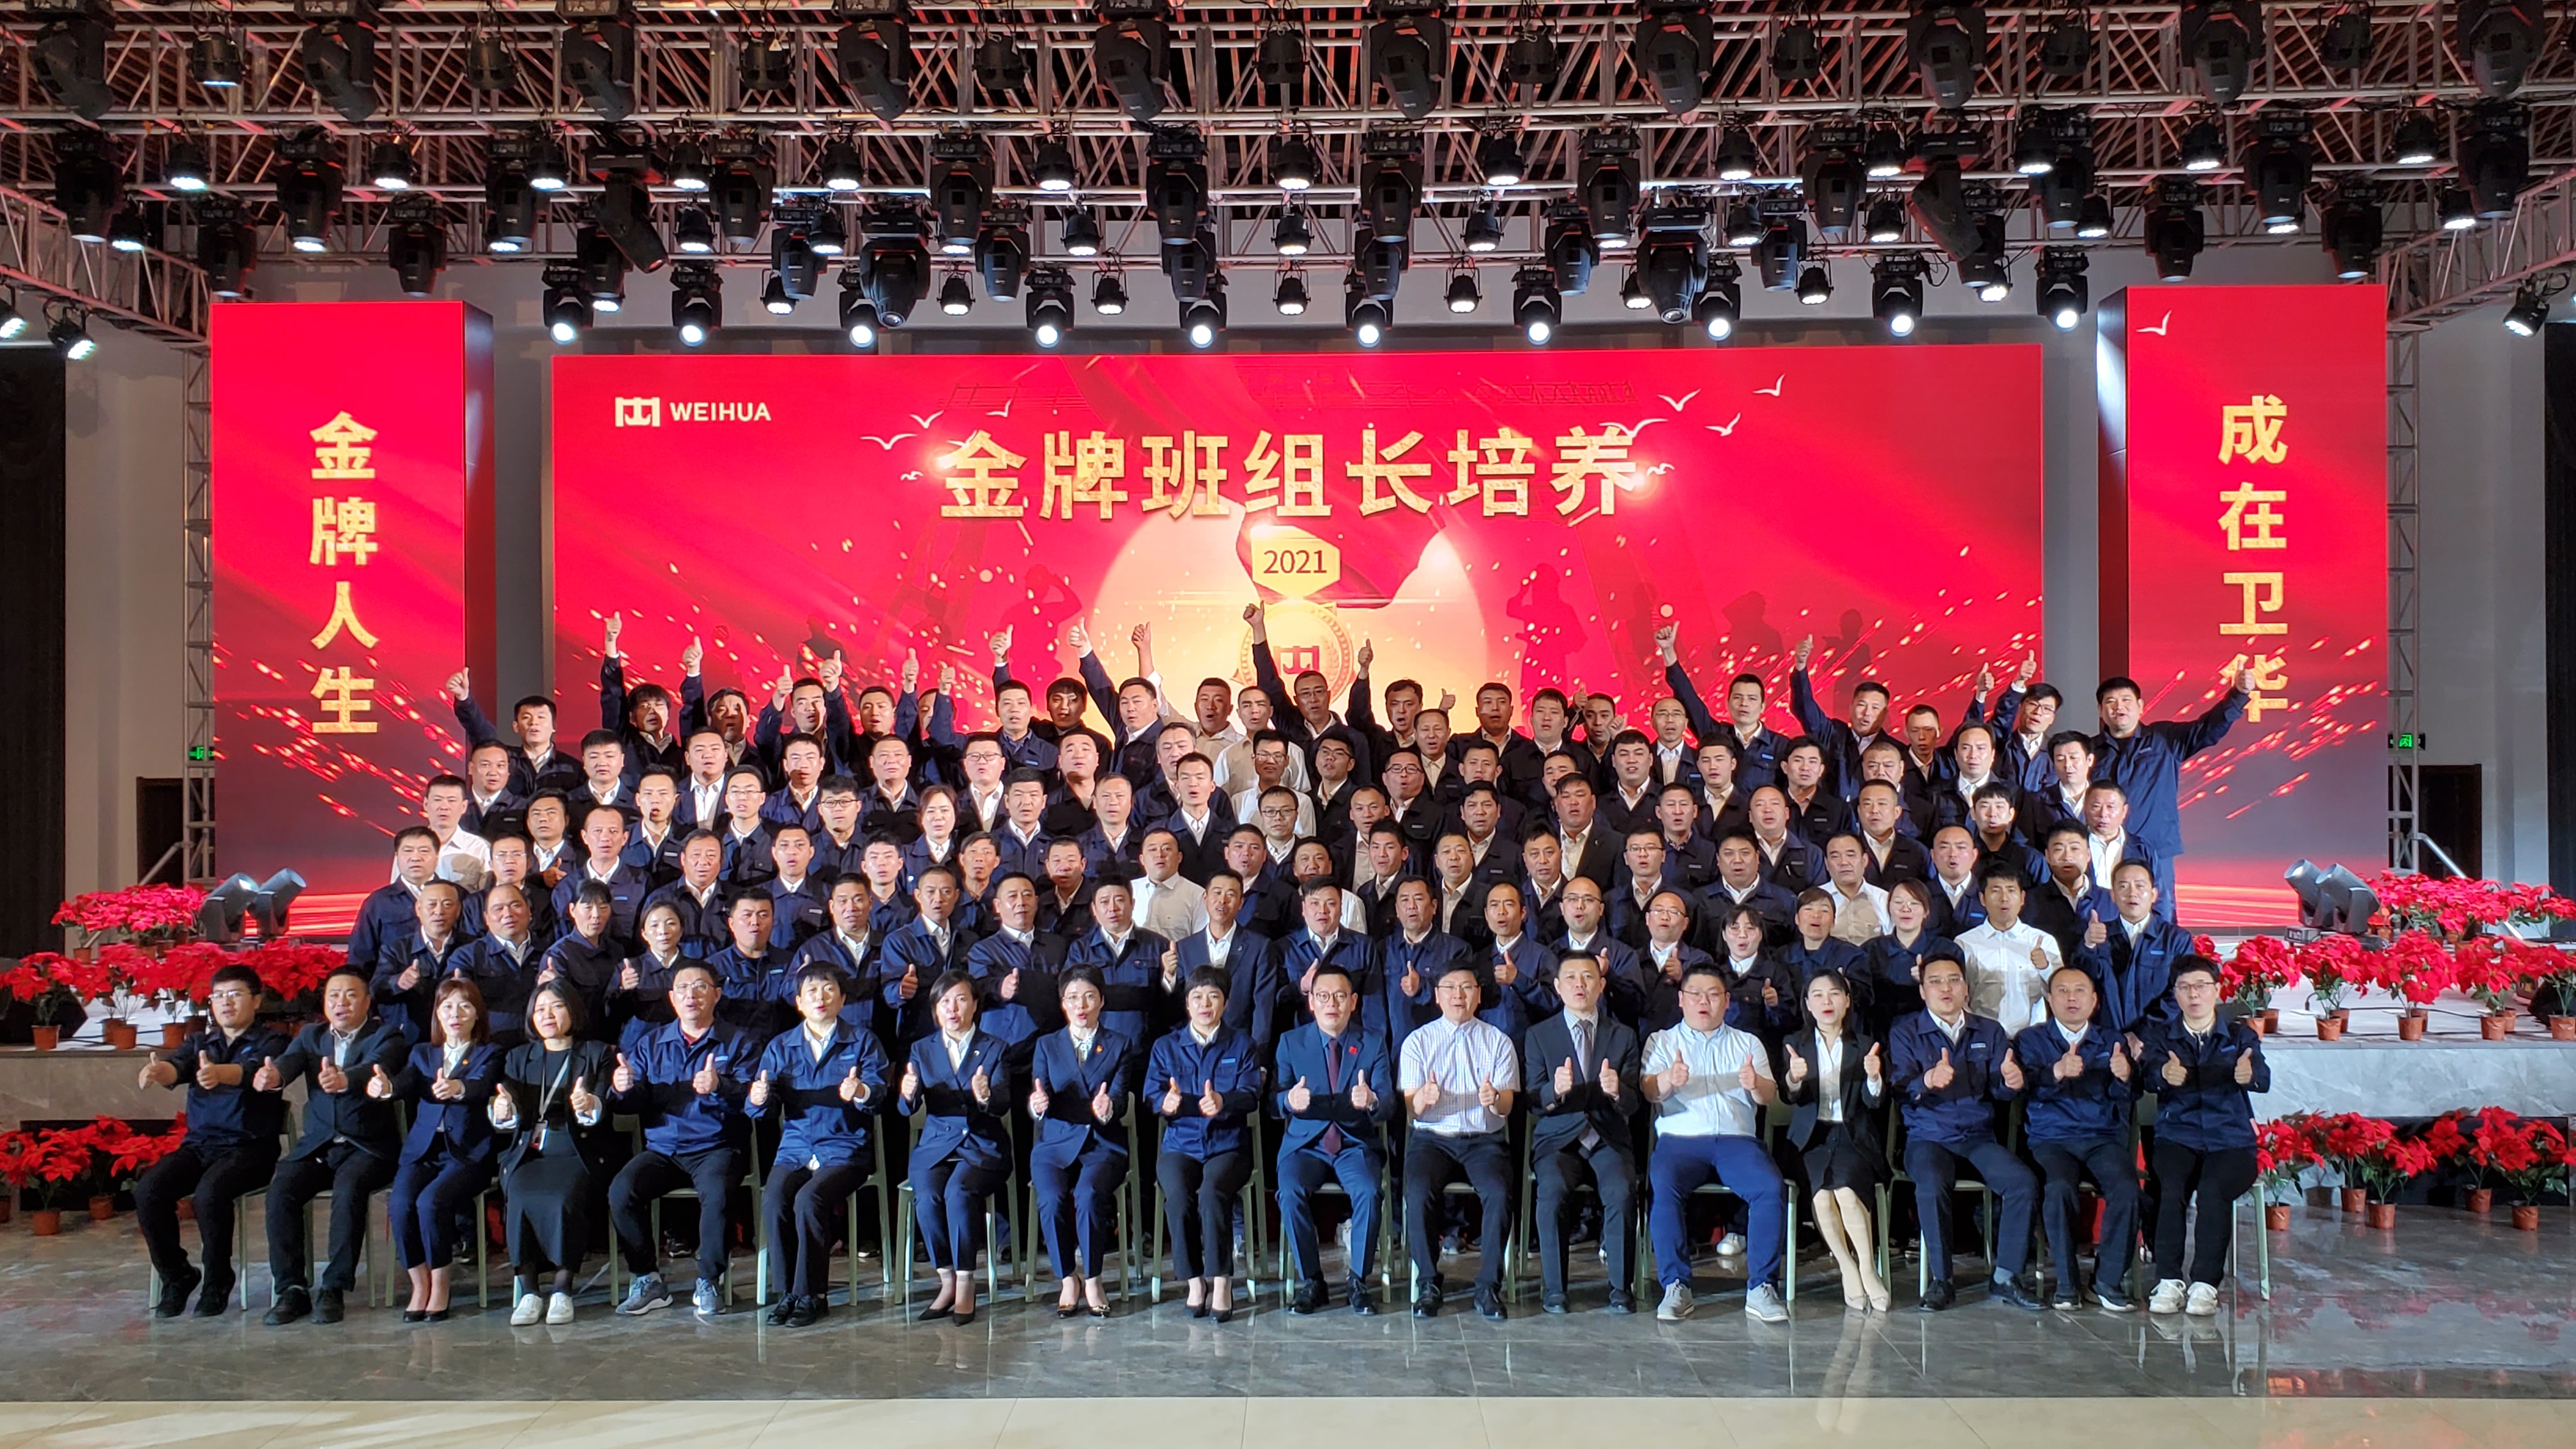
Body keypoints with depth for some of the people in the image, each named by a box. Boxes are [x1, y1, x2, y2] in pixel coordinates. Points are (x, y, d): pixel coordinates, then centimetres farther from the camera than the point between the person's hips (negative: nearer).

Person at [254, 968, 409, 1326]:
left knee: (348, 1188, -32)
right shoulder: (312, 1035, 14)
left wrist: (345, 1080, -44)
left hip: (368, 1146, -4)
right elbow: (291, 1061, -7)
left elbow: (378, 1067, -21)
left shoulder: (386, 1036, 2)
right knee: (280, 1189, -22)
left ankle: (333, 1287, -23)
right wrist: (271, 1076, -33)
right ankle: (291, 1288, -15)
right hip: (317, 1145, 4)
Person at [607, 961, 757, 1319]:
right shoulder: (649, 1044, 17)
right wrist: (623, 1090, -16)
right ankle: (647, 1280, -9)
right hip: (661, 1150, 3)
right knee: (621, 1192, -25)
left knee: (717, 1194, -34)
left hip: (715, 1148, -3)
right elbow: (637, 1105, 8)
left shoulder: (738, 1044, 8)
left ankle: (710, 1283, -14)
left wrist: (720, 1087, -29)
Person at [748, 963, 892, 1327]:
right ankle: (788, 1292, -9)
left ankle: (811, 1295, -15)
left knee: (809, 1199, -29)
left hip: (845, 1149, -3)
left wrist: (862, 1093, -32)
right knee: (773, 1201, -25)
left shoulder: (863, 1042, 7)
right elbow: (758, 1106, 3)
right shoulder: (780, 1046, 13)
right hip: (795, 1149, 3)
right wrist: (759, 1098, -22)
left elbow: (880, 1095, -8)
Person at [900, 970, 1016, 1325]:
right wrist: (908, 1095, -27)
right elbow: (908, 1109, -2)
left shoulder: (994, 1048, 6)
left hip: (983, 1148, -2)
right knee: (927, 1195, -28)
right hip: (935, 1146, 2)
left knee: (958, 1190, -32)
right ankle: (947, 1281, -14)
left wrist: (986, 1097, -33)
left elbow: (1003, 1103, -9)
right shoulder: (922, 1050, 11)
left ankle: (966, 1283, -23)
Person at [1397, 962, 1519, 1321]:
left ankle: (1489, 1286, -18)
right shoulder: (1418, 1041, 9)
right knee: (1418, 1192, -30)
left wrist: (1494, 1099, -24)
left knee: (1499, 1193, -30)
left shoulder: (1498, 1042, 10)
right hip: (1433, 1138, 0)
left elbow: (1506, 1108, 1)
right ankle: (1428, 1284, -16)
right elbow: (1410, 1106, 0)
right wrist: (1423, 1099, -25)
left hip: (1485, 1139, 0)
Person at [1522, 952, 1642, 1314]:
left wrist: (1617, 1091, -20)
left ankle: (1621, 1287, -19)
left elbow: (1632, 1104, 5)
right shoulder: (1539, 1035, 9)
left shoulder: (1624, 1036, 13)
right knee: (1552, 1191, -31)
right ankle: (1553, 1287, -20)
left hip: (1609, 1139, 1)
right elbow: (1533, 1103, 0)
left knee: (1622, 1191, -30)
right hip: (1557, 1139, -1)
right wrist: (1555, 1090, -23)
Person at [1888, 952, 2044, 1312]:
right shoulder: (1905, 1034, 4)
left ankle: (2005, 1279, -12)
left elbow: (2000, 1089, 3)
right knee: (1931, 1186, -34)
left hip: (1979, 1137, 3)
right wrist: (1927, 1082, -33)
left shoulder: (1990, 1032, 14)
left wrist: (2011, 1081, -22)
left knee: (2025, 1183, -24)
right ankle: (1940, 1281, -19)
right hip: (1928, 1137, -3)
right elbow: (1901, 1091, -10)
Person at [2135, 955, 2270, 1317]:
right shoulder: (2159, 1035, 13)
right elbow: (2150, 1072, -9)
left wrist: (2249, 1074, -35)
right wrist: (2165, 1074, -36)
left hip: (2231, 1141, 0)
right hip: (2177, 1137, 0)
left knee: (2214, 1189, -31)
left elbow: (2262, 1077, -8)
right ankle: (2169, 1281, -22)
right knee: (2170, 1188, -30)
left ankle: (2205, 1284, -22)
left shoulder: (2241, 1036, 13)